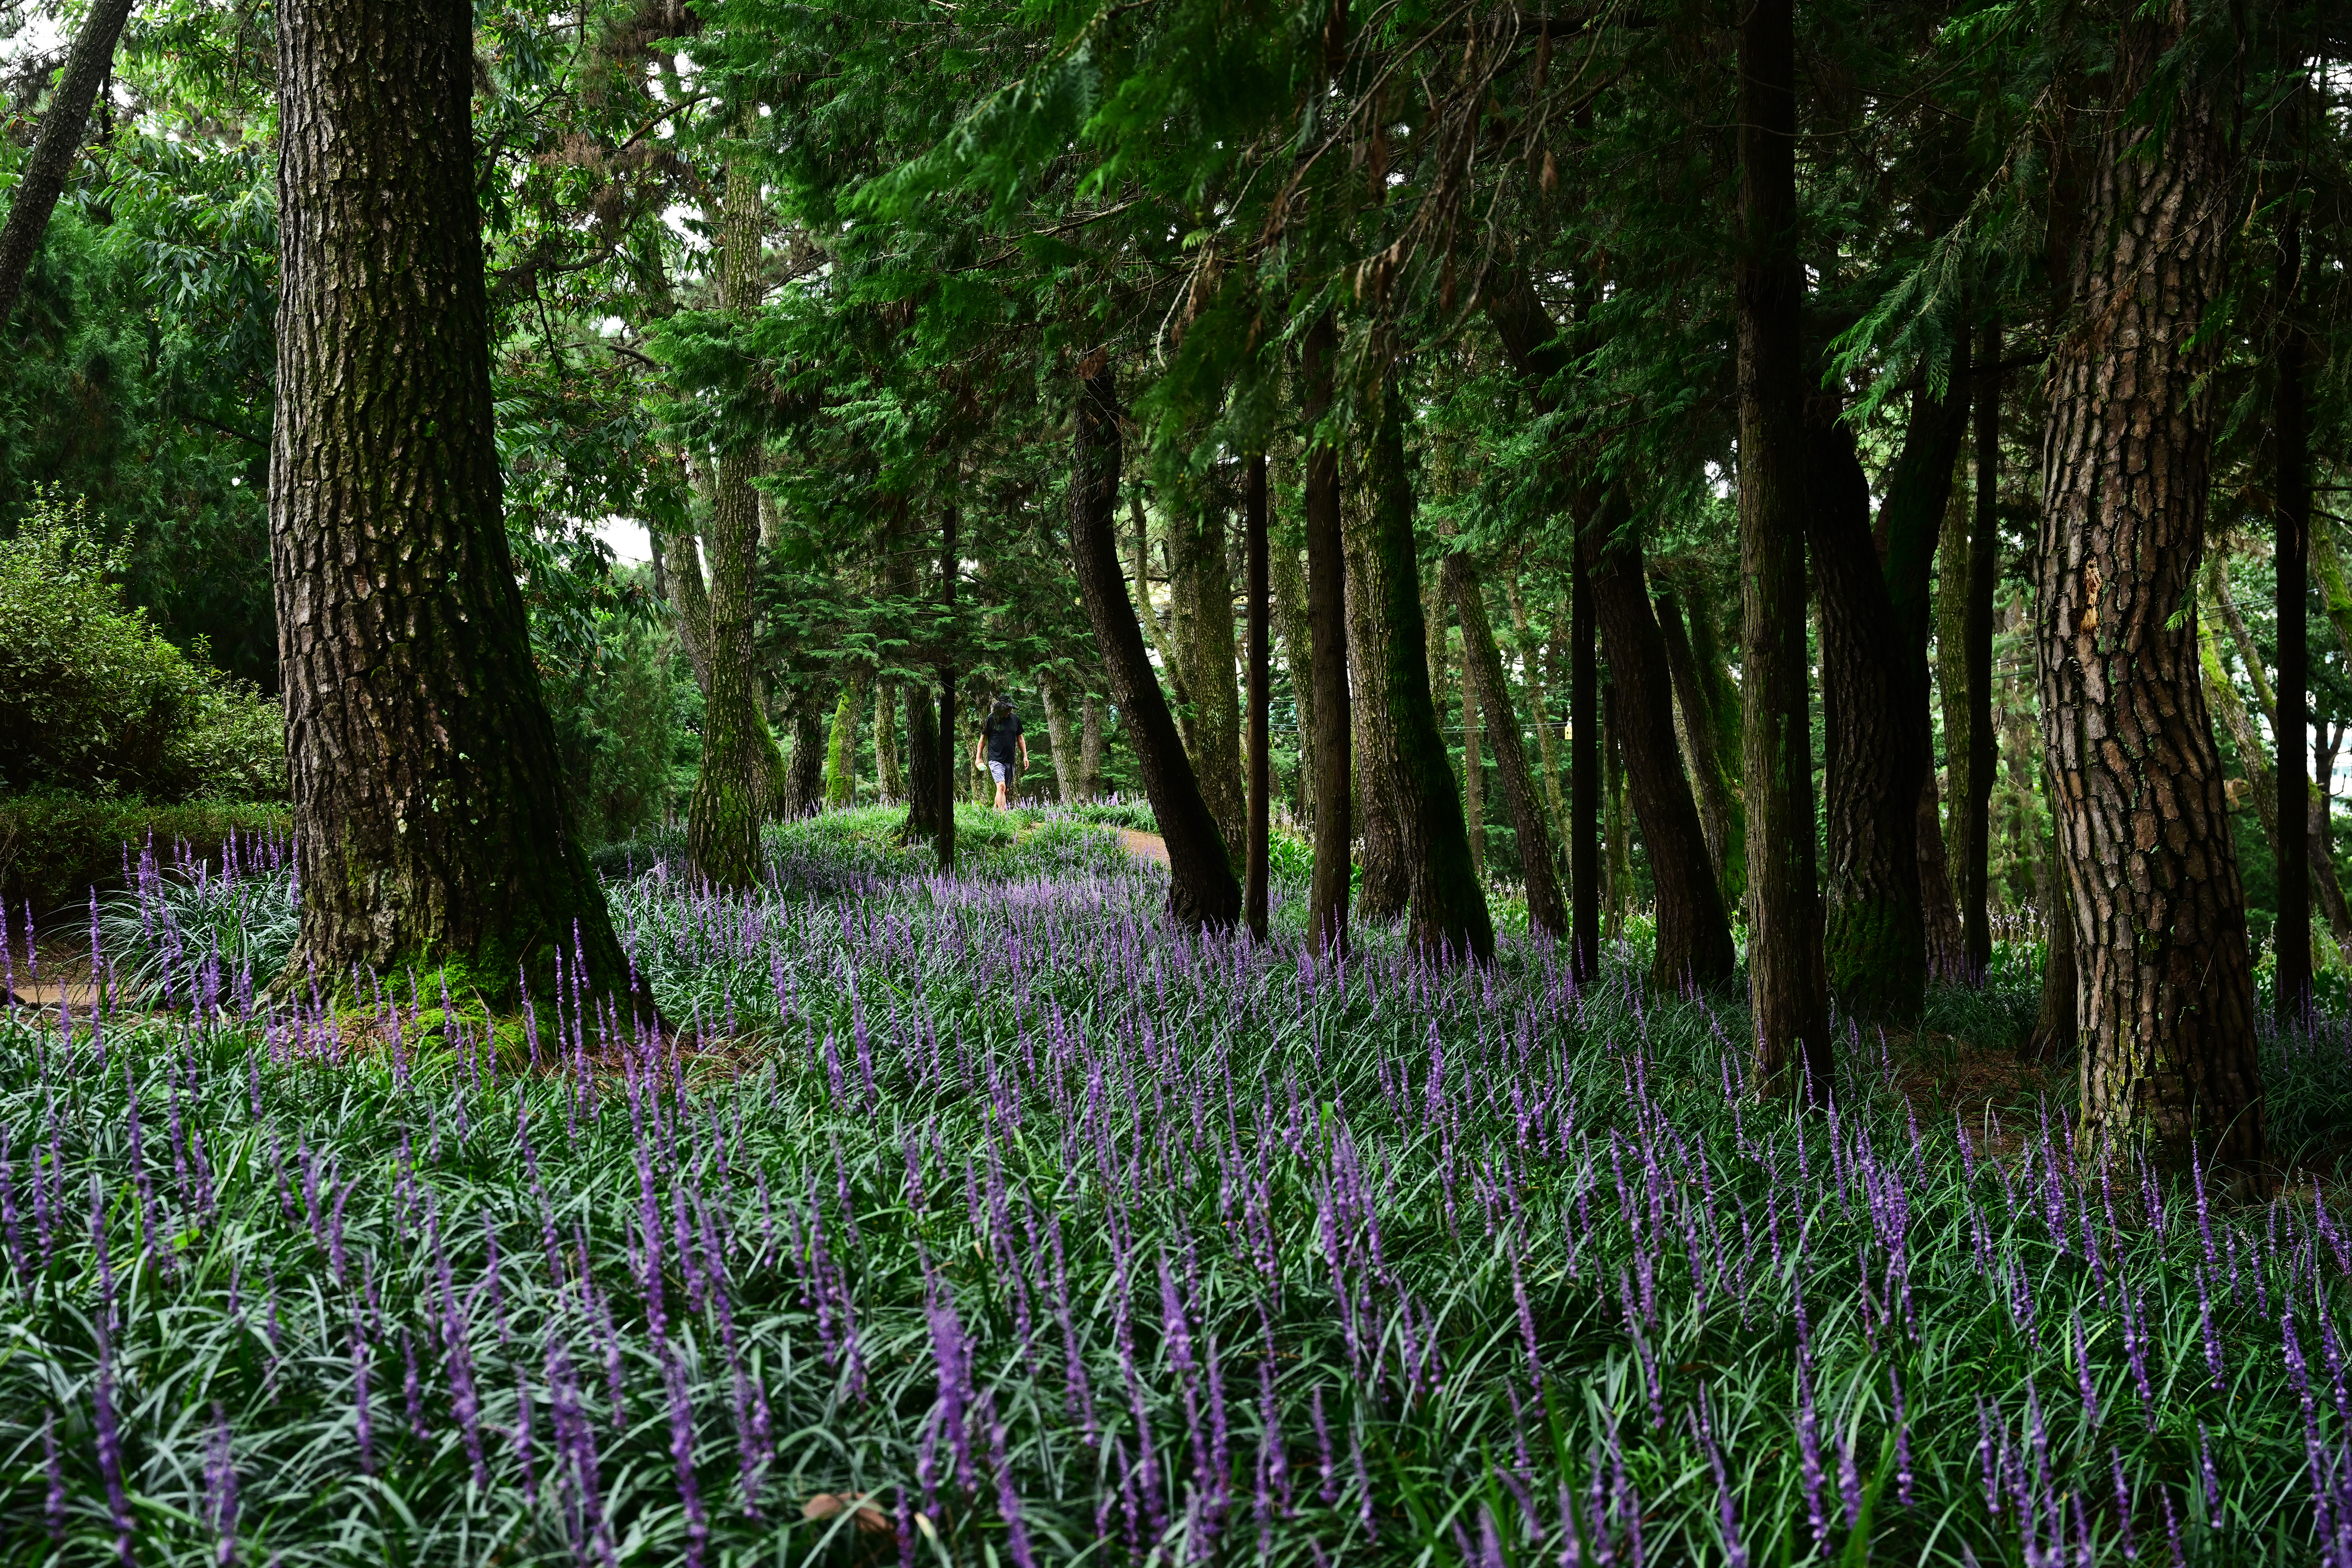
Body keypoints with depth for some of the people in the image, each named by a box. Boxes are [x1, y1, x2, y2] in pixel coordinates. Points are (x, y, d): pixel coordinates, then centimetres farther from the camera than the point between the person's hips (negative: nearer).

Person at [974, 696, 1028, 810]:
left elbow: (1020, 738, 18)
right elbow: (983, 738, 4)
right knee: (1001, 786, -20)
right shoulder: (992, 719, -4)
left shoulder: (1015, 719, 8)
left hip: (1011, 761, 5)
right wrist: (978, 757, 2)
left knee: (1006, 790, 8)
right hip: (996, 760, -5)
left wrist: (1025, 756, 14)